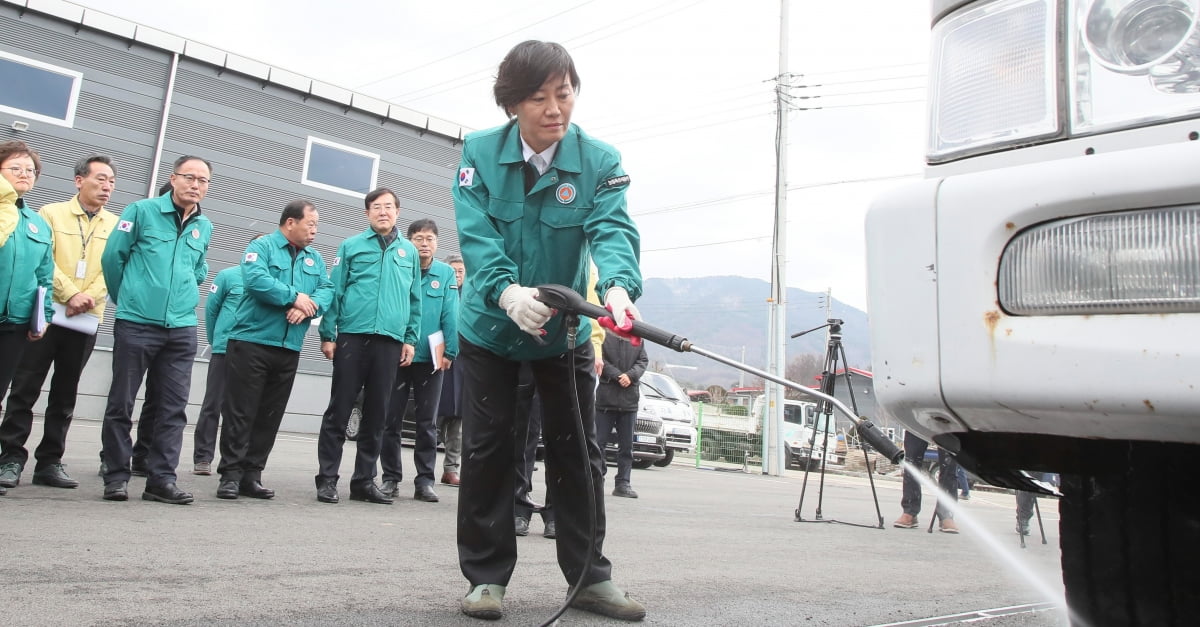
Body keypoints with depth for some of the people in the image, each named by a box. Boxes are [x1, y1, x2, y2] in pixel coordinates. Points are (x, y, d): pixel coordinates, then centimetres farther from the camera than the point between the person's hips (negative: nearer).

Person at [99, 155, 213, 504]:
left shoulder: (205, 227, 11)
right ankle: (116, 476, 13)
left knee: (173, 407, 2)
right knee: (121, 403, 3)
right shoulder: (142, 211, -2)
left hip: (182, 329, 4)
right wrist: (127, 298, 10)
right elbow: (112, 257, 2)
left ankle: (161, 479, 8)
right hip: (136, 323, -4)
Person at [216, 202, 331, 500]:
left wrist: (308, 305, -17)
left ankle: (251, 475, 15)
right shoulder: (262, 246, -1)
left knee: (270, 415, 8)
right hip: (251, 342, -6)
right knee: (240, 412, -3)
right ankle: (230, 475, 3)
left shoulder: (315, 258, 16)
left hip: (289, 349, 6)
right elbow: (255, 279, -20)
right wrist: (295, 296, -15)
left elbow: (327, 290, 4)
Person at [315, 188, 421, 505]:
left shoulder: (409, 251, 13)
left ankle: (364, 480, 15)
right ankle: (327, 479, 7)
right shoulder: (351, 246, 7)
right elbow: (335, 291, 4)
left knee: (376, 415, 7)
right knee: (339, 410, 0)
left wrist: (411, 339, 7)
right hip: (352, 336, -2)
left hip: (390, 342, 2)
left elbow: (415, 299, 14)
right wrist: (328, 334, -2)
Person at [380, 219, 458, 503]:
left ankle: (424, 480, 15)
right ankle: (390, 477, 18)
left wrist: (449, 352, -9)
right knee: (391, 420, 7)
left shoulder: (446, 274, 0)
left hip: (431, 359, 0)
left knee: (427, 423, 7)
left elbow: (450, 316, -3)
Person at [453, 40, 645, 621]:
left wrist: (619, 285, -49)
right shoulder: (480, 151, -11)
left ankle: (590, 575, 19)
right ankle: (485, 575, 15)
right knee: (487, 449, 2)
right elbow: (476, 233, -21)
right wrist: (506, 291, -41)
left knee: (577, 453, 7)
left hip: (565, 331, 1)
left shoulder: (600, 161, -11)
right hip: (489, 326, 0)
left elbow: (613, 230, -26)